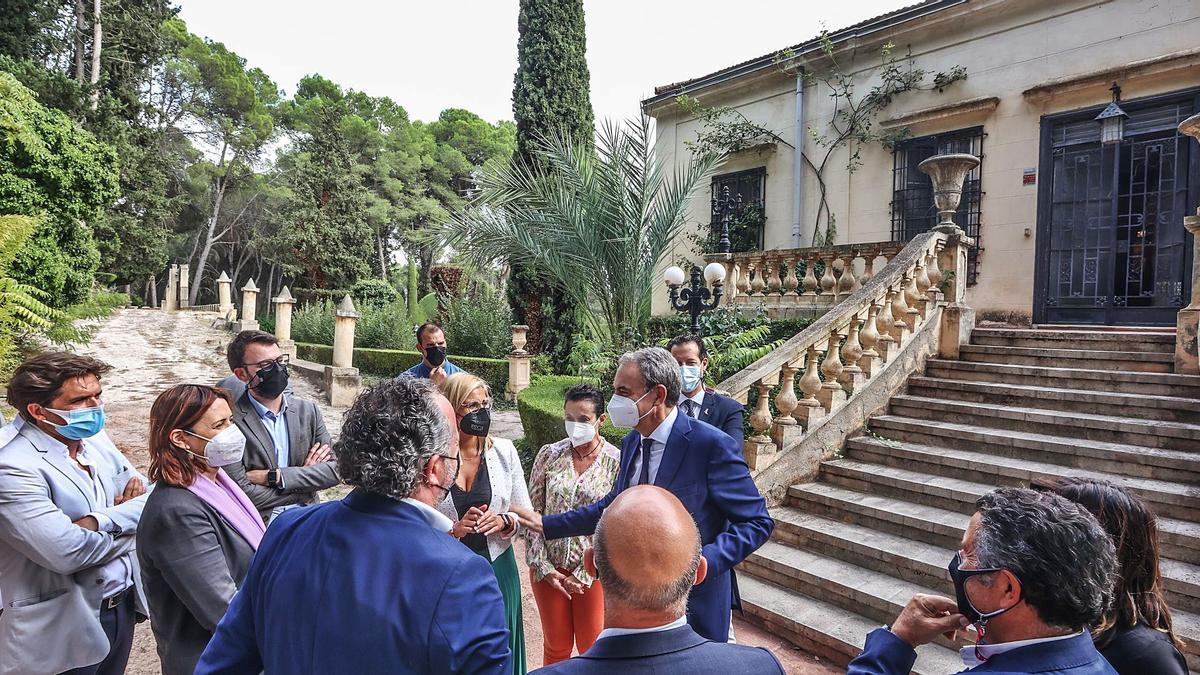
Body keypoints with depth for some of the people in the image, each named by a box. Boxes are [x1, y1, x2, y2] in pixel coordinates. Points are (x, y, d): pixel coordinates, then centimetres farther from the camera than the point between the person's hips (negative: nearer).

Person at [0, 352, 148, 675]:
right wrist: (127, 522, -10)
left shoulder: (95, 436, 1)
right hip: (63, 629, -6)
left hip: (123, 606, 6)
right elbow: (66, 553, -28)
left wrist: (99, 521, -19)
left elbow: (151, 499, -1)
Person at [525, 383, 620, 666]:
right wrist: (544, 567, -6)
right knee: (556, 646, 15)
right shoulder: (548, 455, -3)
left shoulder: (616, 462, -10)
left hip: (593, 570, -2)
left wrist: (585, 574, -10)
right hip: (548, 568, 2)